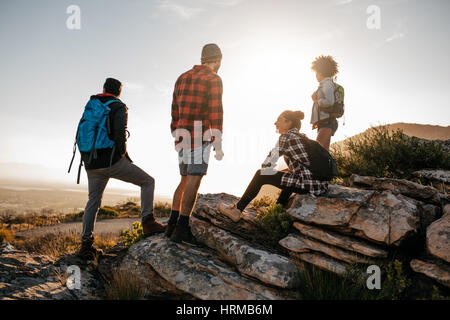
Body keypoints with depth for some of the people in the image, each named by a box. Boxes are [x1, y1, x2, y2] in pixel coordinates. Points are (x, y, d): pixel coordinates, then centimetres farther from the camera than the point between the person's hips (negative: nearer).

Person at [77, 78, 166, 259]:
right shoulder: (119, 107, -1)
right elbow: (120, 131, -20)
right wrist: (122, 153, -7)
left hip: (92, 165, 6)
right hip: (112, 161, -6)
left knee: (93, 201, 20)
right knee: (148, 182, 7)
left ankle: (86, 244, 14)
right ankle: (148, 223, -8)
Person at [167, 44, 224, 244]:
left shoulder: (182, 78, 18)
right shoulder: (213, 79, -4)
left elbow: (175, 112, 19)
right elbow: (216, 113, -13)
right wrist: (218, 144, -14)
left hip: (183, 138, 7)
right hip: (200, 137, -7)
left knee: (185, 180, 14)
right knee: (194, 181, -11)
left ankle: (172, 224, 13)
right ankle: (182, 229, -16)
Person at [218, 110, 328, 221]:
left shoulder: (286, 136, -5)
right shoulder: (303, 137, 19)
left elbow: (266, 167, -7)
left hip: (308, 185, -9)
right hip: (322, 184, 9)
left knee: (261, 175, -1)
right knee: (289, 176, 35)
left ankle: (237, 209, 9)